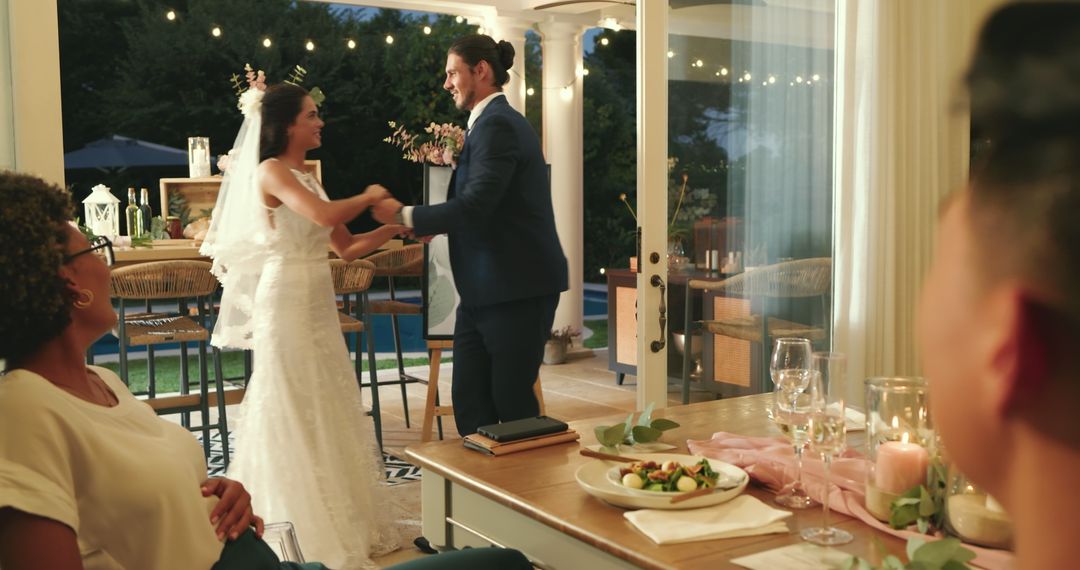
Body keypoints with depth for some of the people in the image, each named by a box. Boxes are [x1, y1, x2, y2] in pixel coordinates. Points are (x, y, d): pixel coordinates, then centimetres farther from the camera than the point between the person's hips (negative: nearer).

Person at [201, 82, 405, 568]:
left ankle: (338, 523, 25)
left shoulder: (307, 178, 14)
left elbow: (346, 246, 13)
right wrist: (370, 197, -10)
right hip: (287, 305, -8)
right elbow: (324, 216, -27)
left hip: (317, 305, 8)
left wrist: (395, 227, 2)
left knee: (324, 409, 13)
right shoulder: (271, 171, -10)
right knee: (292, 414, 0)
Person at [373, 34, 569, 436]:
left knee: (511, 401, 2)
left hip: (516, 289, -9)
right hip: (485, 290, 9)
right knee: (469, 400, 9)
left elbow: (474, 206, -25)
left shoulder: (497, 124, -15)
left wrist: (404, 216, -15)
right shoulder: (491, 121, 15)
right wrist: (428, 223, 6)